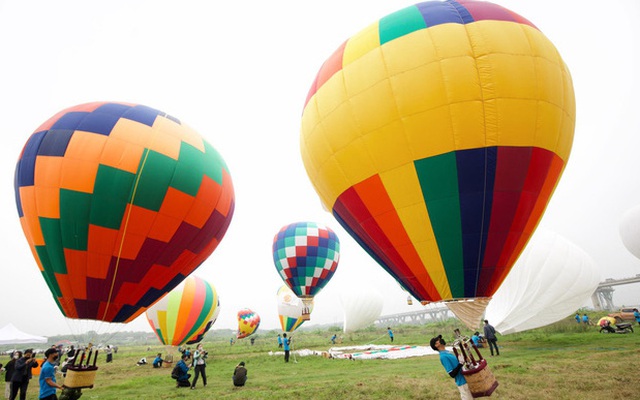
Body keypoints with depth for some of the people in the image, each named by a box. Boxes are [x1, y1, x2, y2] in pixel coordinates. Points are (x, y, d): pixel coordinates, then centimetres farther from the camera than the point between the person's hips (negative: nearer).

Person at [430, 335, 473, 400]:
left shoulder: (447, 352, 6)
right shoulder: (443, 356, -23)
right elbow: (452, 374, -24)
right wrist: (460, 363, -29)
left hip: (465, 380, 9)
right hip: (462, 382, -9)